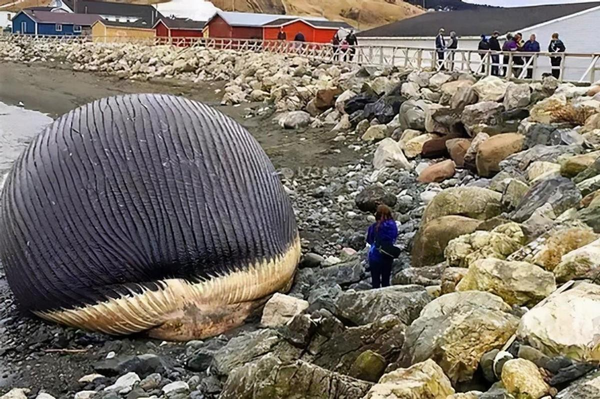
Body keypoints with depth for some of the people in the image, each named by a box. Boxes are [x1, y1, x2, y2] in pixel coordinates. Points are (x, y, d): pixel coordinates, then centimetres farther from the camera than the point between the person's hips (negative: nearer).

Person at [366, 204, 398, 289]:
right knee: (386, 280, 15)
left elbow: (368, 240, -4)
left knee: (375, 280, 7)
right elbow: (394, 239, 4)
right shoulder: (393, 226, -7)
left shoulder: (374, 227, -17)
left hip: (376, 256, -4)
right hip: (388, 256, 4)